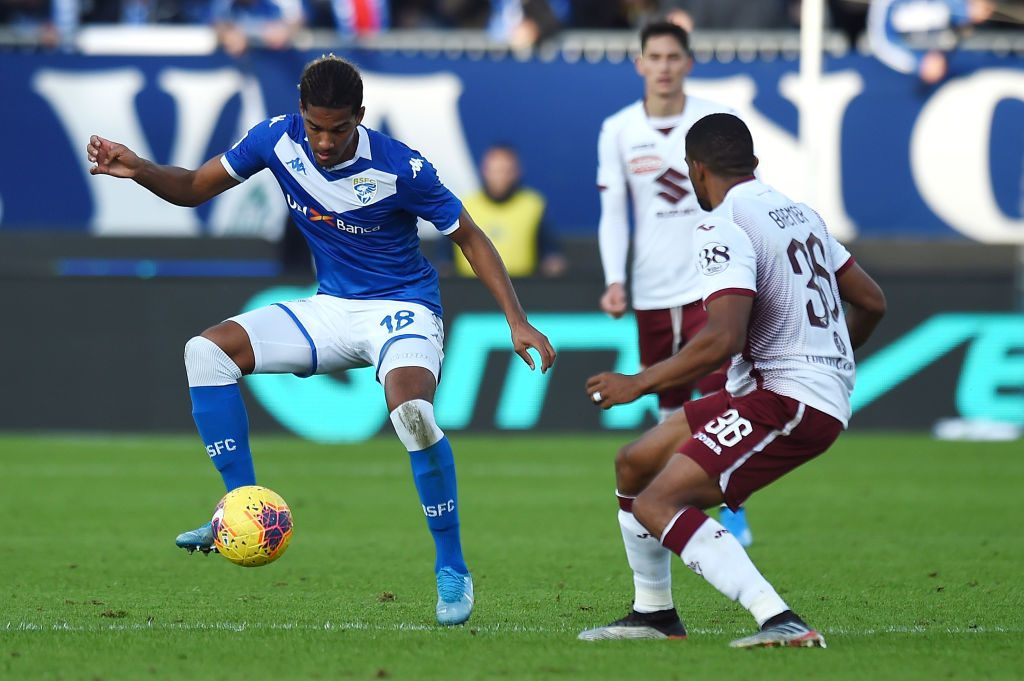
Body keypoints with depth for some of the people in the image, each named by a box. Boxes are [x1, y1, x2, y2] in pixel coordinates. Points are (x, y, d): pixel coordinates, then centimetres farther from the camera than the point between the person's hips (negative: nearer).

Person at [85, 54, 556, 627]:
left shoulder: (401, 169, -21)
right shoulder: (278, 139, -9)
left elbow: (469, 237, -9)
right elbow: (193, 188, 2)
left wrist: (517, 321, -15)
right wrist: (137, 169, -19)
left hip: (402, 308, -5)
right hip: (331, 309, 6)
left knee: (412, 410, -36)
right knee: (208, 350, -14)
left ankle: (453, 569, -18)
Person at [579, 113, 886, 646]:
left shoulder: (724, 228, -14)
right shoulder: (800, 213, 15)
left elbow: (723, 339, -25)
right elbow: (871, 302, 21)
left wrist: (637, 384, -14)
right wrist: (829, 358, 39)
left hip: (786, 402, -10)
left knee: (658, 504, -18)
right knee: (635, 464, 17)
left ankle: (781, 622, -30)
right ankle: (656, 615, 25)